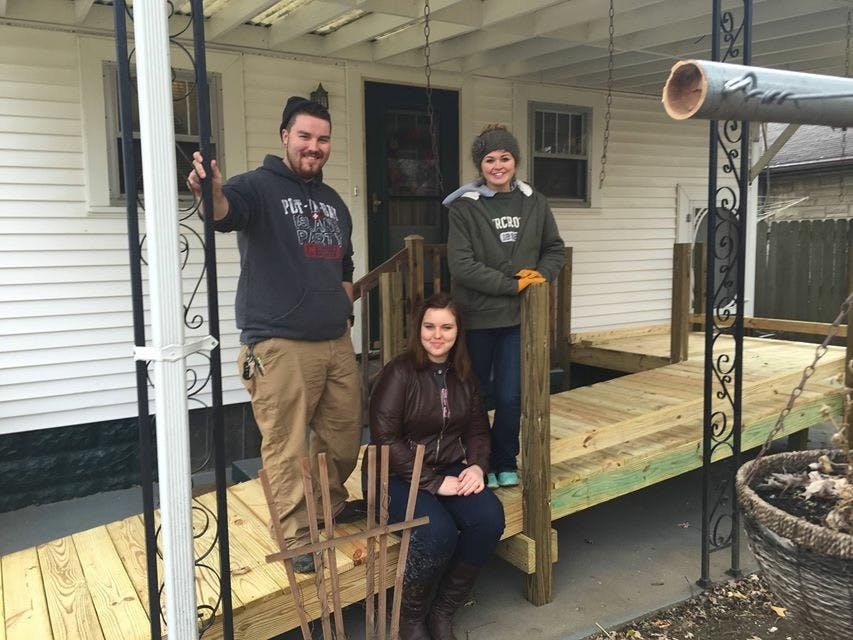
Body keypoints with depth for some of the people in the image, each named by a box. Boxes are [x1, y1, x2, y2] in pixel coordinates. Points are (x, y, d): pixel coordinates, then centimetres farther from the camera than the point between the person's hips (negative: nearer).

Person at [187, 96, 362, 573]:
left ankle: (332, 504, 40)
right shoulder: (259, 187, -5)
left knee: (345, 435, 16)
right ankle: (299, 538, 15)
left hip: (337, 342, 7)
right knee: (288, 448, -1)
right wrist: (212, 195, -51)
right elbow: (227, 211, -29)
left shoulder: (334, 201, 16)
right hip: (279, 345, -6)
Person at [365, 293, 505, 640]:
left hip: (449, 470, 6)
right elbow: (386, 439, -19)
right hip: (396, 476, -5)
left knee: (490, 518, -21)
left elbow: (477, 430, 12)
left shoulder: (464, 375, 5)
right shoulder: (399, 373, -14)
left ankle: (443, 611, -1)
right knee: (439, 533, -31)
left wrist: (477, 466, -9)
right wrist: (433, 482, -21)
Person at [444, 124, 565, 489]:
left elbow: (555, 250, 15)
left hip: (519, 316, 2)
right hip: (477, 316, -2)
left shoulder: (534, 203, 5)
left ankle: (505, 463, 25)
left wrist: (542, 274, -5)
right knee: (475, 395, 10)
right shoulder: (464, 207, -7)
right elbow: (461, 265, -15)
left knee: (510, 397, 4)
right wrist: (513, 284, -15)